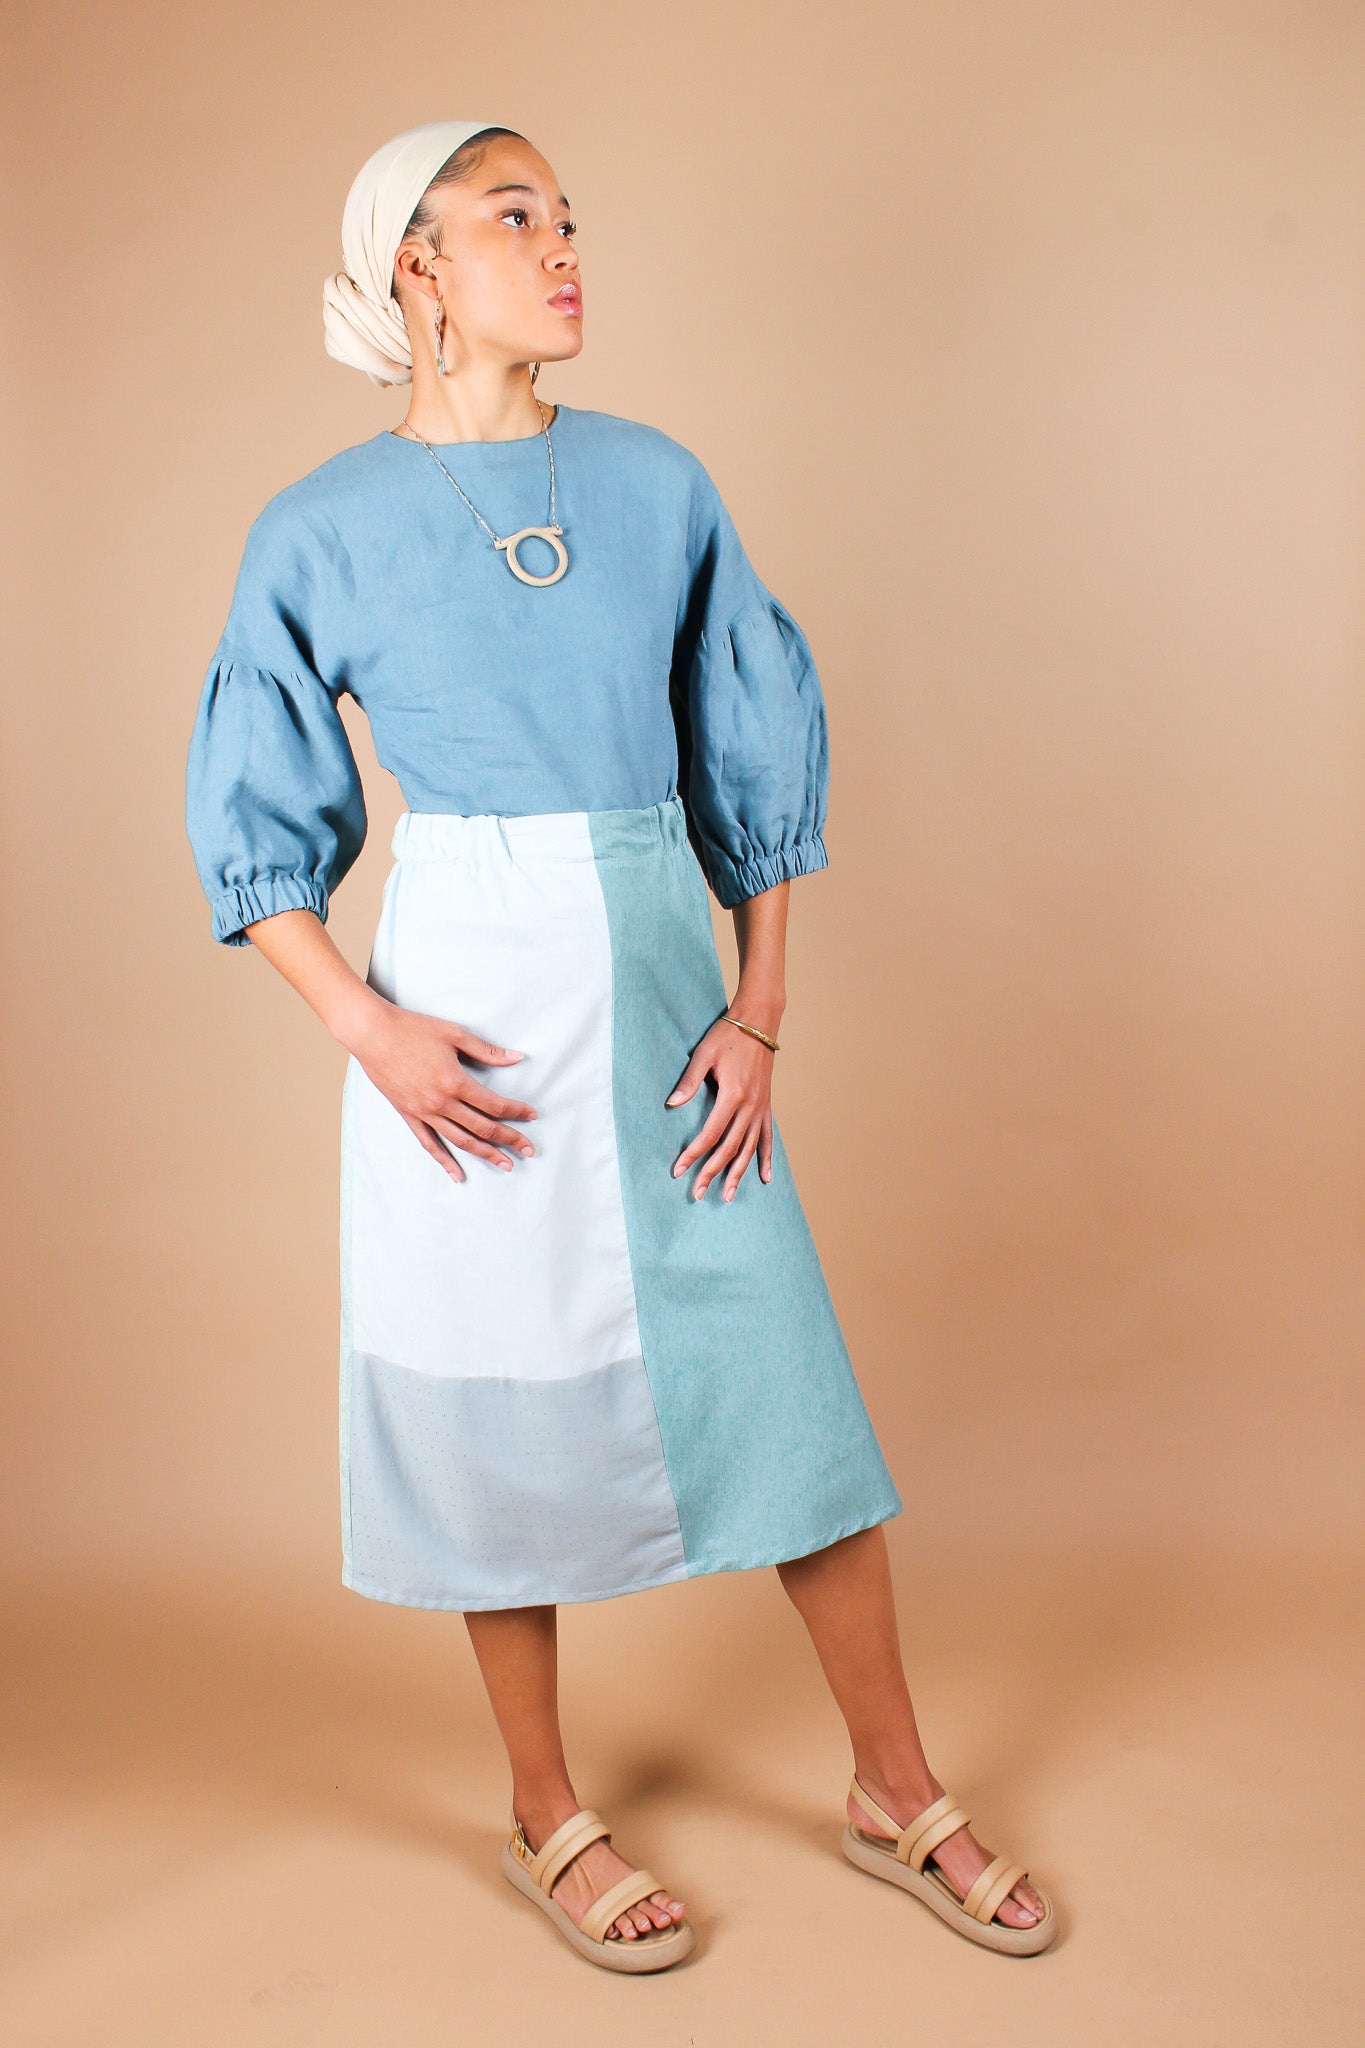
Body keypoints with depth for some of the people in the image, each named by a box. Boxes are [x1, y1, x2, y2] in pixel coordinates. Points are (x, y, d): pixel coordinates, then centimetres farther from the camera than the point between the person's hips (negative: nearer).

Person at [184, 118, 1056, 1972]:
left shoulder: (661, 484, 5)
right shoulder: (321, 534, -1)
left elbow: (763, 758, 8)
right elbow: (259, 832, 4)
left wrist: (760, 1013, 0)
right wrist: (368, 1029, -9)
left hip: (665, 984, 2)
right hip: (470, 1019, -2)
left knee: (782, 1380, 6)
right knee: (503, 1417, 8)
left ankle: (897, 1792, 26)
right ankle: (548, 1821, 29)